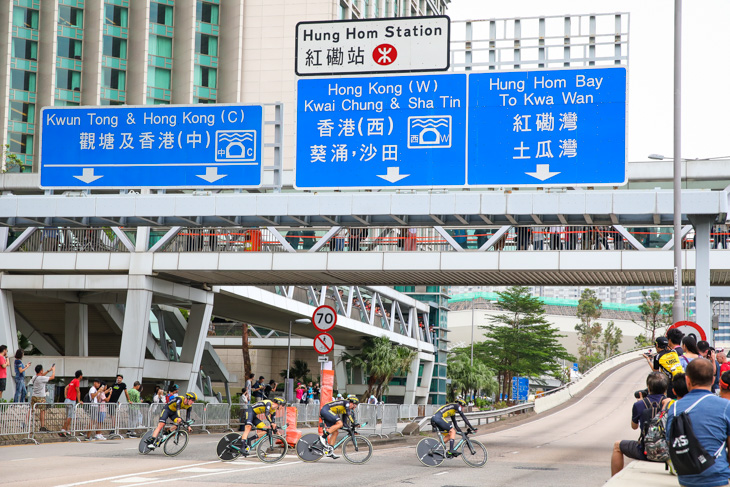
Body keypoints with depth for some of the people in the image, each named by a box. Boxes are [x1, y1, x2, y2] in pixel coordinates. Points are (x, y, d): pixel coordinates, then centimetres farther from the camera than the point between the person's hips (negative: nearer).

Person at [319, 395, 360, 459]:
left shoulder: (345, 410, 23)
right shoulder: (346, 402, -2)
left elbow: (344, 423, 25)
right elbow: (349, 413, -17)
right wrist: (353, 423, -18)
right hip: (325, 410, -10)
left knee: (335, 432, 5)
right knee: (339, 423, -22)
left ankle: (330, 451, 2)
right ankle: (323, 437, -21)